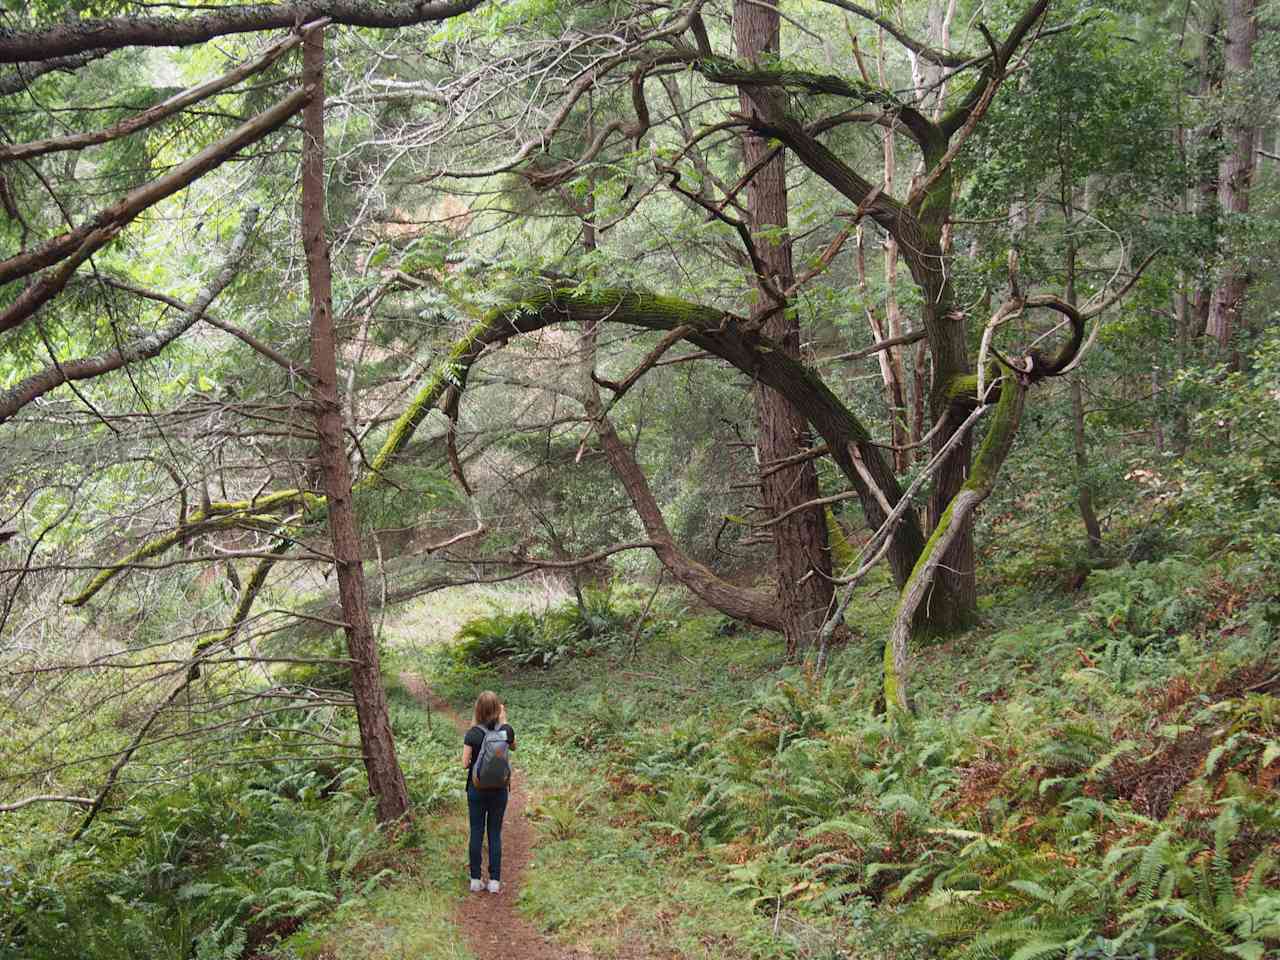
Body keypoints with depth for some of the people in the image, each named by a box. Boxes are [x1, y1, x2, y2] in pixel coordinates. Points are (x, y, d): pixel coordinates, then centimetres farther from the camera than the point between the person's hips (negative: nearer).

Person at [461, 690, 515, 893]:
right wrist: (504, 721, 9)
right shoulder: (506, 730, -8)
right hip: (499, 789, 1)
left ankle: (475, 880, 12)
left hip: (477, 789, -1)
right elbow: (513, 747, 14)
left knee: (476, 833, 9)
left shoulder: (472, 734, -13)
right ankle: (494, 881, 9)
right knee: (495, 833, 9)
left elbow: (465, 763, -11)